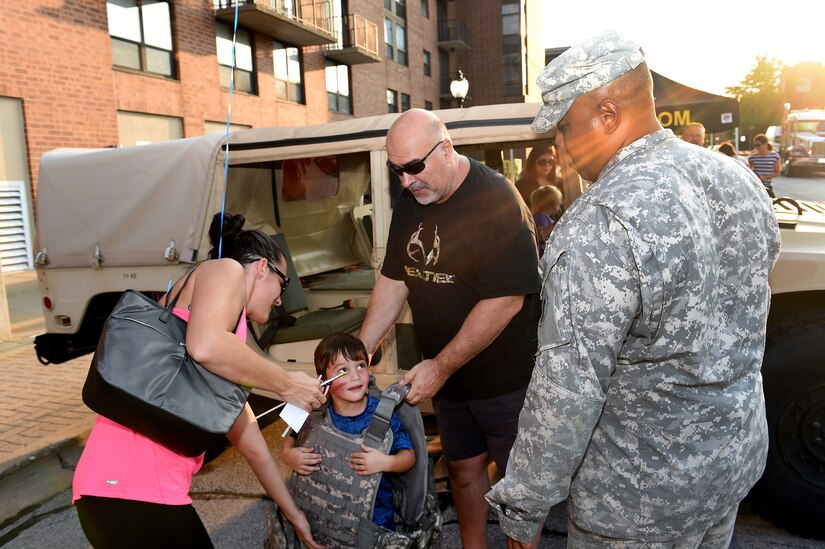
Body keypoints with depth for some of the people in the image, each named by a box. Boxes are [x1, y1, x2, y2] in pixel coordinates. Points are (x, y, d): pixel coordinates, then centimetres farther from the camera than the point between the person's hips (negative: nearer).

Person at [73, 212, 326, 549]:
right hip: (135, 487, -9)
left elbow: (251, 444, 29)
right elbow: (205, 346, -24)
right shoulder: (226, 269, -1)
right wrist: (287, 384, -9)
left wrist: (293, 514, 35)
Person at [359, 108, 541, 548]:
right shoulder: (410, 203, 3)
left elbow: (505, 300, -26)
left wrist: (441, 367, -20)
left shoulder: (496, 199, -21)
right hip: (445, 375, 7)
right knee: (462, 468, 20)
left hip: (503, 378, -7)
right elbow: (393, 281, 8)